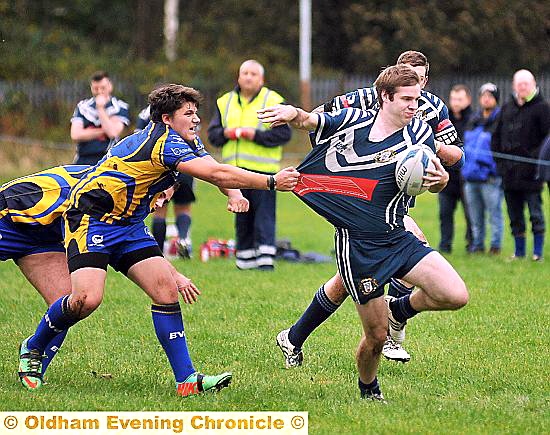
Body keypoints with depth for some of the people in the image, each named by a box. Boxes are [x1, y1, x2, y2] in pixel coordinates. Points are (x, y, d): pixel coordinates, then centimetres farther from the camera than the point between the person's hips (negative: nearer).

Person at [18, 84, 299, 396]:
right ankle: (32, 349, 3)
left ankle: (187, 379, -9)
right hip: (91, 219, -9)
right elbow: (216, 174, -29)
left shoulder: (188, 142, 9)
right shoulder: (164, 141, -23)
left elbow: (218, 172, 4)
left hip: (130, 225, 9)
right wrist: (271, 182, -27)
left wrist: (235, 194, -19)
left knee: (166, 289, -7)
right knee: (87, 298, -24)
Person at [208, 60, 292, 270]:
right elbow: (212, 133, 14)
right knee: (242, 214, 10)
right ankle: (246, 256, 17)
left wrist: (256, 135, -17)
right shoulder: (225, 102, 15)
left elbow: (284, 133, -8)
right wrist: (225, 134, -8)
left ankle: (265, 256, -12)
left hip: (262, 168, -5)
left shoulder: (273, 101, 0)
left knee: (264, 212, -10)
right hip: (235, 168, 5)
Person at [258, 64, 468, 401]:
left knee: (456, 296, -15)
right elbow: (309, 121, 3)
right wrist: (293, 113, -21)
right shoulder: (352, 120, -3)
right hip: (356, 245, -2)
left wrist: (440, 178, -30)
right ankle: (368, 388, 32)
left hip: (397, 240, 2)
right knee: (376, 336, -1)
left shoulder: (418, 133, -2)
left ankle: (402, 309, 16)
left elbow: (435, 183, -5)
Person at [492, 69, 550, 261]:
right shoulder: (506, 108, 15)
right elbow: (497, 137, 20)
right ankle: (519, 251, 17)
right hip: (510, 172, 5)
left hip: (531, 172, -5)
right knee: (514, 215, 9)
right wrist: (499, 161, 10)